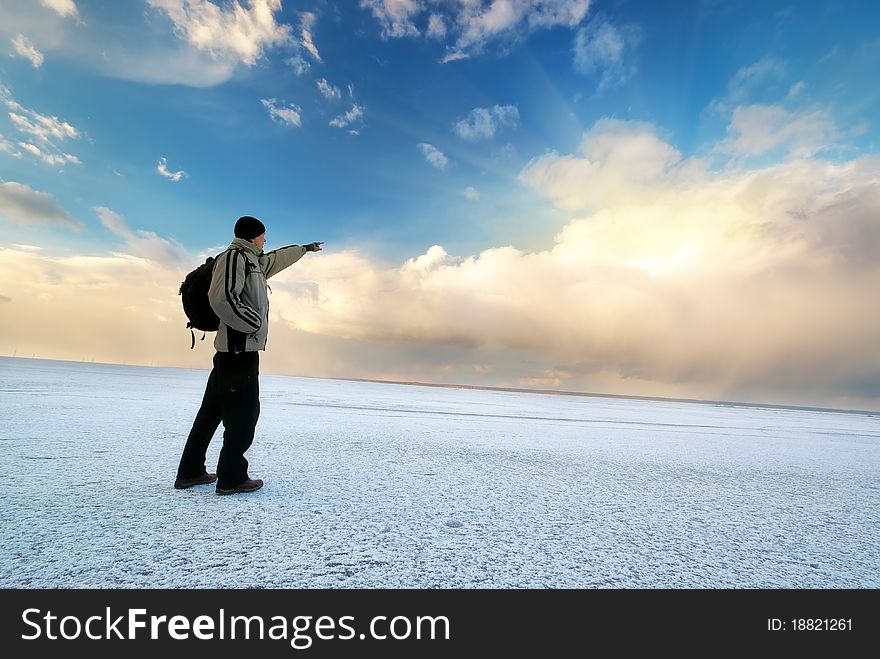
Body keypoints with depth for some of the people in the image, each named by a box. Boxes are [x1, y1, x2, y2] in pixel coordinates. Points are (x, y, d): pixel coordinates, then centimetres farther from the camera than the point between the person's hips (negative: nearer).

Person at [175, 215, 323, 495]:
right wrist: (255, 324, -15)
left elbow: (277, 259, 39)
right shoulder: (234, 256, -6)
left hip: (233, 349, 10)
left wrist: (306, 248, 50)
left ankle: (190, 472, 21)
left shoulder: (252, 260, 22)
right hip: (241, 348, -10)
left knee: (213, 410, 12)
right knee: (244, 411, -6)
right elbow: (221, 296, -19)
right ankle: (232, 478, 0)